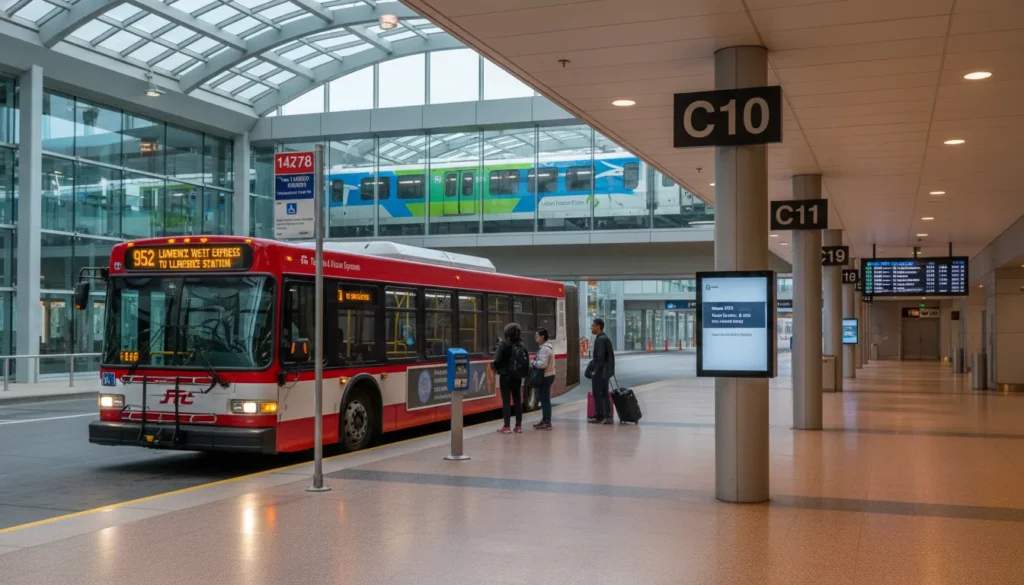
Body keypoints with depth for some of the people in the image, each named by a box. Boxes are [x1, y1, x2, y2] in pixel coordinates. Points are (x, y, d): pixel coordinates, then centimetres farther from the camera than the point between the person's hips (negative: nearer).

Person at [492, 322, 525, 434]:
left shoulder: (504, 344, -12)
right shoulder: (521, 345, 4)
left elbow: (497, 360, -16)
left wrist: (495, 367, 4)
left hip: (505, 375, -5)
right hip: (517, 376, 5)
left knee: (506, 401, -1)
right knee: (517, 400, 11)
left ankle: (506, 427, -1)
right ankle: (518, 426, 14)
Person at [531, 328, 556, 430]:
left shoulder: (544, 348, -18)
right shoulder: (548, 346, 16)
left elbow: (543, 364, -25)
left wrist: (533, 364, -10)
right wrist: (536, 361, 6)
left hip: (545, 376, -11)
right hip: (548, 375, 11)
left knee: (545, 399, -7)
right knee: (544, 398, 16)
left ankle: (547, 422, -4)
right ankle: (545, 420, 24)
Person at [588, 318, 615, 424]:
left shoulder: (600, 339, -17)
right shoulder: (606, 337, 12)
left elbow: (600, 357, -23)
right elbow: (610, 355, 16)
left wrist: (594, 370, -16)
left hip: (599, 371, -9)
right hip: (606, 371, 9)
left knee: (597, 394, 0)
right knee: (605, 393, 12)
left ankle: (598, 416, 5)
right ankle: (608, 416, 13)